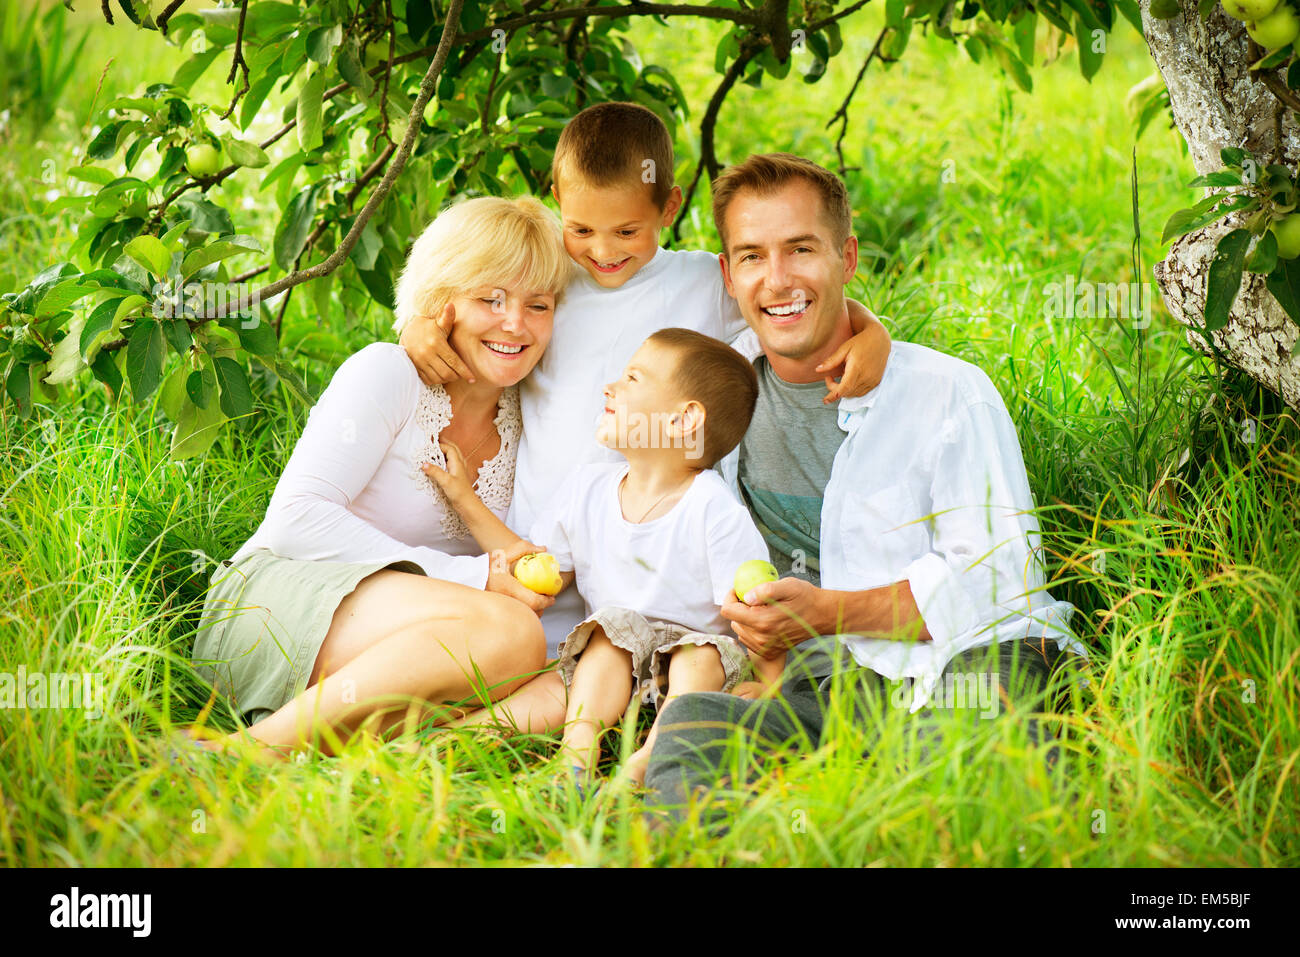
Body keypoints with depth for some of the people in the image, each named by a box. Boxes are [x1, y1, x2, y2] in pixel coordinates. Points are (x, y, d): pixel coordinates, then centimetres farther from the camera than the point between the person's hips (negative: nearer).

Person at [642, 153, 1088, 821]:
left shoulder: (950, 393, 4)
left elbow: (997, 577, -3)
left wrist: (829, 612, -12)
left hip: (972, 662, -3)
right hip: (832, 685, 4)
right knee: (690, 722, -30)